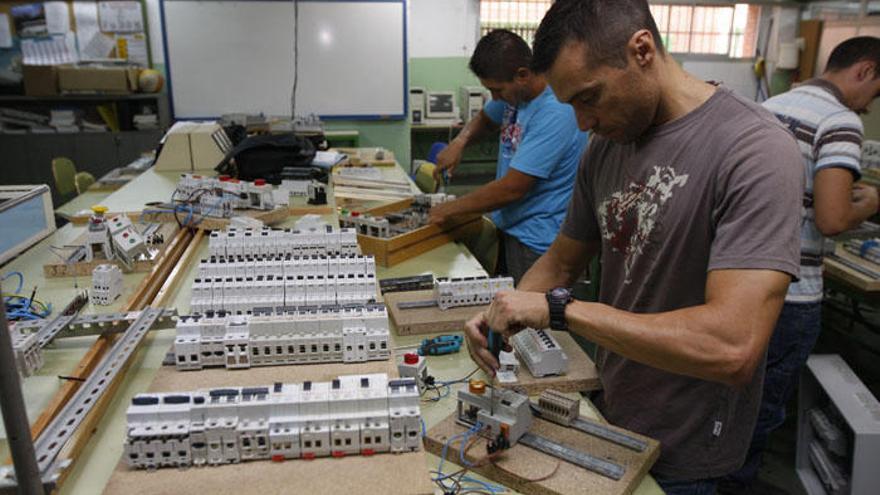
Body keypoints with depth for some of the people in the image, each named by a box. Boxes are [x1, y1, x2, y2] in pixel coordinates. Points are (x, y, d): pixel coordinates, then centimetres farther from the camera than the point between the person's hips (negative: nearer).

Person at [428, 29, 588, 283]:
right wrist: (460, 141, -1)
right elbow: (486, 119, 22)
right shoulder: (516, 93, 0)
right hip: (508, 225, 8)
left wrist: (450, 209, -13)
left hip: (537, 242, -8)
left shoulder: (556, 114, -26)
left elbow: (512, 188, -25)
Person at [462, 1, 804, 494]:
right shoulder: (607, 145, -2)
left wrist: (558, 308, -30)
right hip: (607, 417, 6)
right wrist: (504, 314, -11)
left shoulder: (755, 149, -24)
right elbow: (562, 260, 7)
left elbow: (733, 347, -33)